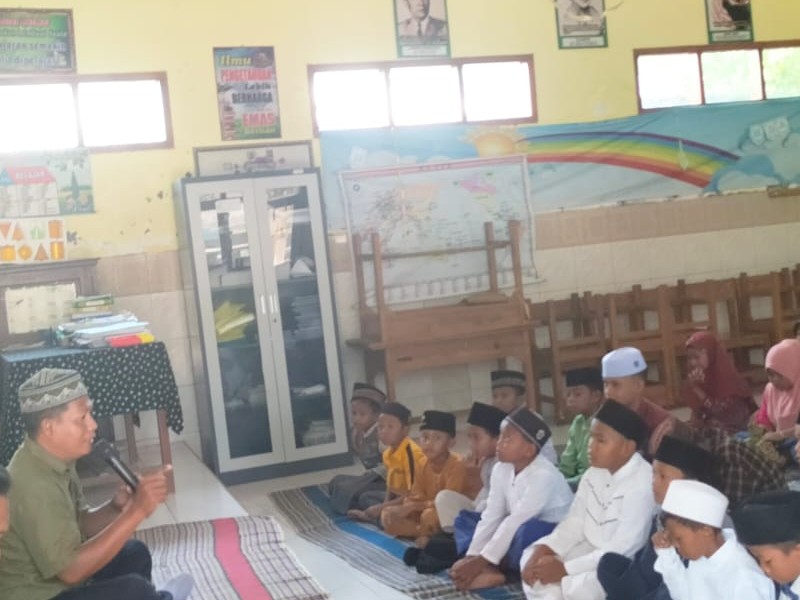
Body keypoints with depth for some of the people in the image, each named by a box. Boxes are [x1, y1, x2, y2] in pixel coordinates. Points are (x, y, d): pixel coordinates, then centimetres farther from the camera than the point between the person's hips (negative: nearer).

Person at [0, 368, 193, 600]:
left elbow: (80, 525, 10)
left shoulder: (56, 461, 0)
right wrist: (137, 511, -31)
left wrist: (116, 508, -11)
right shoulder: (33, 484, -29)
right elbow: (71, 569, -30)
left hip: (52, 580, 10)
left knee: (135, 553, 13)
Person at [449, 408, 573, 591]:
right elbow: (491, 517, -7)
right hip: (524, 534, 8)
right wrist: (471, 557, -16)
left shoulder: (543, 475, -27)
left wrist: (481, 561, -29)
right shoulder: (501, 469, -4)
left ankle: (486, 568, -15)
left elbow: (516, 522, -29)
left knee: (528, 531, -40)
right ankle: (487, 571, -23)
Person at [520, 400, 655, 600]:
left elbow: (622, 549, -26)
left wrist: (565, 568, -24)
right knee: (532, 559, -4)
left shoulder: (642, 484, -24)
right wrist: (543, 549, -12)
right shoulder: (594, 473, 3)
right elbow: (575, 522, 7)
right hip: (590, 550, 9)